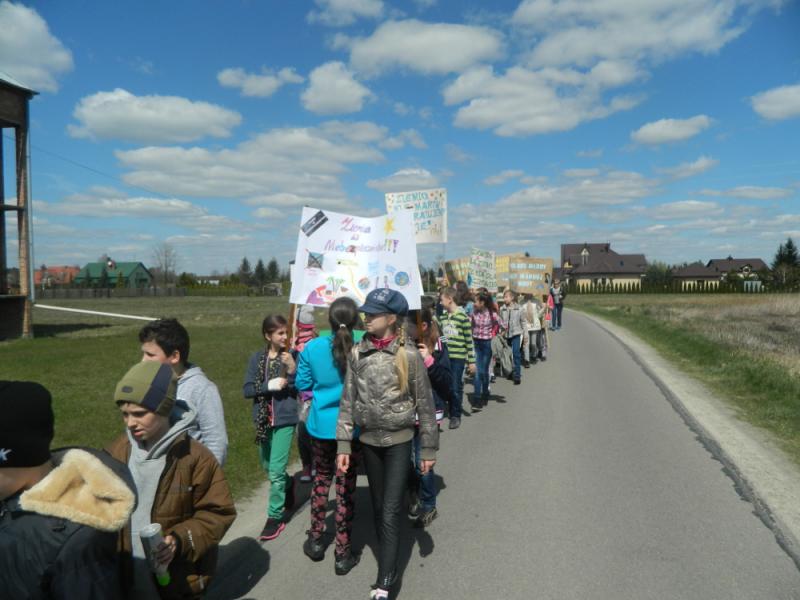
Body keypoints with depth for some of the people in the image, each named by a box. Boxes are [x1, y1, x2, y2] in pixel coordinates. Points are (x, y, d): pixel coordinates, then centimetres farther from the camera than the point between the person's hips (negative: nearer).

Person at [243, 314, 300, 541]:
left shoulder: (292, 357, -9)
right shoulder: (257, 359, -2)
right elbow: (247, 390, -4)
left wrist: (293, 370, -24)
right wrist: (269, 385, -18)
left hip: (285, 420, -4)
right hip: (262, 420, 4)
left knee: (276, 470, -4)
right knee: (267, 466, 20)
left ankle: (275, 516, 12)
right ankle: (288, 484, 49)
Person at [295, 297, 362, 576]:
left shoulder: (312, 348, -10)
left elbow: (302, 384, 1)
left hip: (321, 424, 2)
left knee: (321, 479, 22)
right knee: (346, 486, 9)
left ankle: (316, 540, 35)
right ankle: (343, 554, 19)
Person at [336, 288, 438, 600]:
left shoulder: (409, 355, -12)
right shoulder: (357, 353, -3)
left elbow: (425, 403, -6)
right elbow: (348, 401, 1)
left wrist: (428, 448, -4)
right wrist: (343, 444, -2)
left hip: (399, 441, -3)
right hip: (369, 441, 4)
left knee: (391, 512, -4)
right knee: (378, 509, 14)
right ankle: (388, 568, 30)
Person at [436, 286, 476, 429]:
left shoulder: (463, 316, -9)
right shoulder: (442, 317, 8)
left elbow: (469, 340, -7)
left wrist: (471, 361, -7)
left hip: (458, 357, -5)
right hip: (445, 356, 5)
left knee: (456, 387, 1)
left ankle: (456, 416, 15)